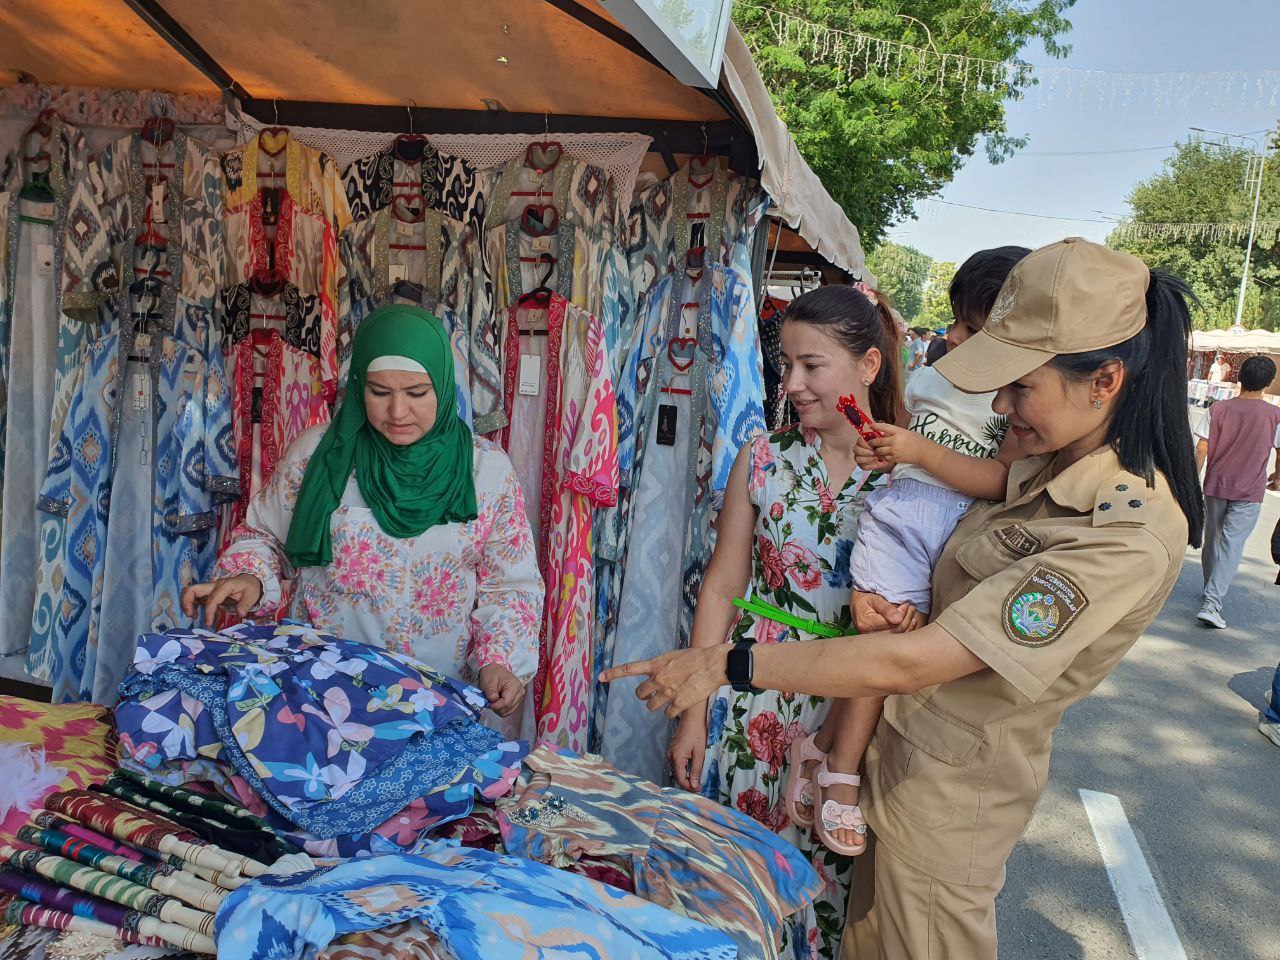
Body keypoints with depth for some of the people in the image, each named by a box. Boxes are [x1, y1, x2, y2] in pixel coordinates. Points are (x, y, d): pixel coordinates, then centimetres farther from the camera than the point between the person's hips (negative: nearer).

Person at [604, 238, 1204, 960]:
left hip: (953, 785, -7)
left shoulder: (1131, 536, -28)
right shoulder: (1048, 466, 0)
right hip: (905, 740, 7)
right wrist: (879, 583, -8)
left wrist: (724, 664, -28)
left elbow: (910, 664, -32)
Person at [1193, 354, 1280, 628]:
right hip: (1249, 492, -3)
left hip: (1215, 485, 3)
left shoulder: (1219, 409, -3)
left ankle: (1212, 593, 33)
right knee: (1231, 545, -5)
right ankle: (1211, 603, -16)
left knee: (1212, 540, 17)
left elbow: (1201, 449, -5)